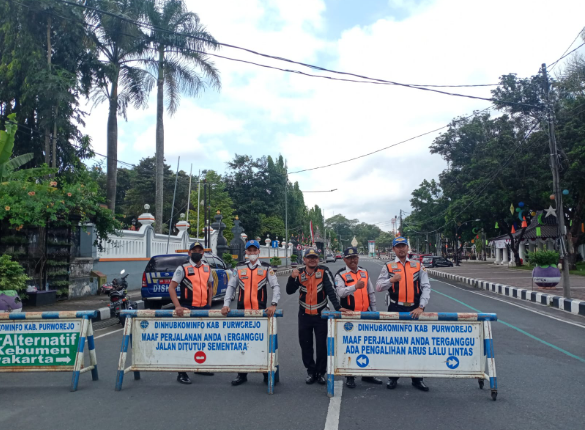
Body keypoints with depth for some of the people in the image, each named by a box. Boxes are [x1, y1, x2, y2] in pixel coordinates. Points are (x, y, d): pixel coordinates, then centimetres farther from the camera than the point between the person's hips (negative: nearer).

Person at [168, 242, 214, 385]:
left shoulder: (207, 269, 9)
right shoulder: (183, 269, -7)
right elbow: (171, 288, -11)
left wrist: (209, 304, 11)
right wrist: (178, 306, -21)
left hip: (204, 309, 6)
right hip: (188, 309, -6)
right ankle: (182, 373, 9)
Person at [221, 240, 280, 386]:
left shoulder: (266, 268, 3)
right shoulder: (239, 268, 8)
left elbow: (276, 286, -2)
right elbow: (231, 287, 8)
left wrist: (273, 304, -15)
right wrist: (226, 304, -3)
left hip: (261, 312, -2)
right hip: (242, 311, 2)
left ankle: (267, 374, 18)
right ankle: (242, 375, 22)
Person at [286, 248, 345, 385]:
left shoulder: (324, 271, -9)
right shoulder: (300, 273, -1)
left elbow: (331, 290, -16)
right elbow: (289, 291, -7)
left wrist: (337, 307, -27)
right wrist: (292, 278, -25)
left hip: (321, 315, -3)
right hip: (304, 315, 3)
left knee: (321, 345, 3)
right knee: (305, 345, 9)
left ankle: (321, 372, 19)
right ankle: (311, 371, 25)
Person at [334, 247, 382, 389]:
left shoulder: (364, 272, 10)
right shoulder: (341, 274, -7)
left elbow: (371, 293, 15)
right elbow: (341, 292, -24)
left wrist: (374, 311, 14)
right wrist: (355, 286, -39)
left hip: (365, 314, 5)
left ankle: (367, 374, 29)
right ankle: (350, 377, 16)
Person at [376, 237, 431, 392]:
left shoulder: (418, 266, 6)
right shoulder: (388, 267, 5)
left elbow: (426, 287, 0)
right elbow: (378, 287, 1)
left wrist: (421, 307, -11)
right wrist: (391, 280, -17)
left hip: (415, 310, 0)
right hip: (395, 309, 0)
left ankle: (417, 378, 21)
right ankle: (393, 377, 21)